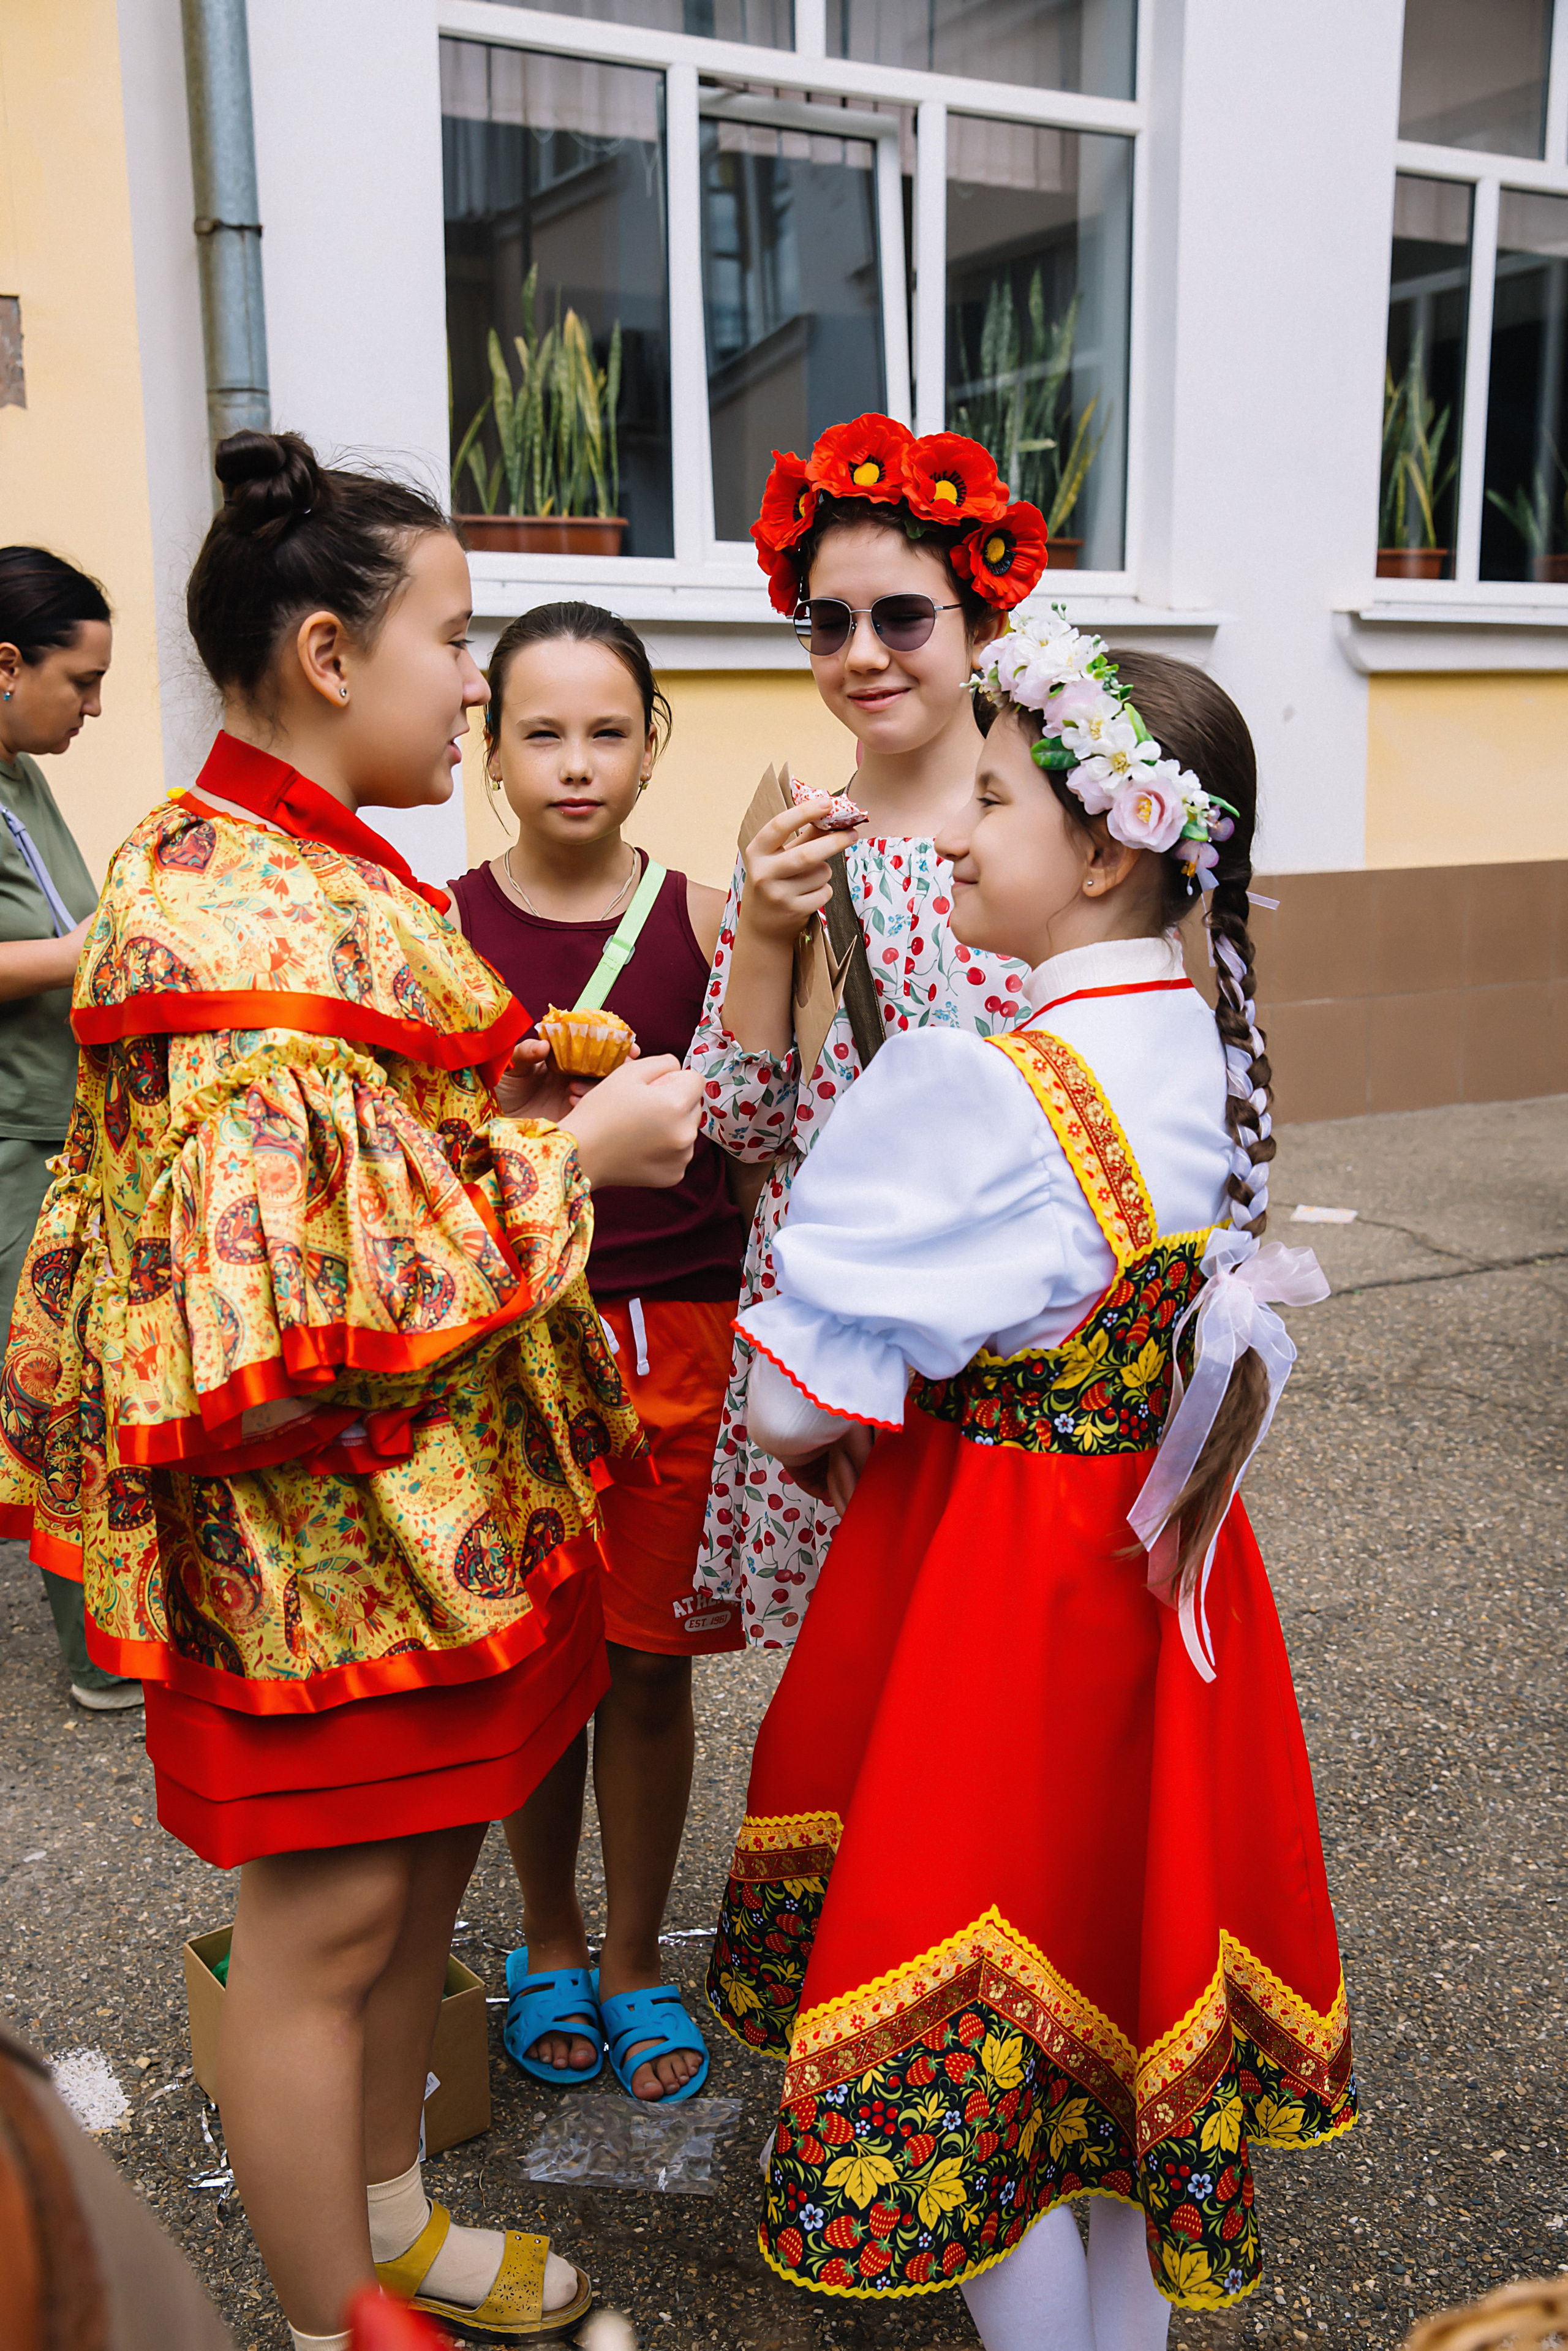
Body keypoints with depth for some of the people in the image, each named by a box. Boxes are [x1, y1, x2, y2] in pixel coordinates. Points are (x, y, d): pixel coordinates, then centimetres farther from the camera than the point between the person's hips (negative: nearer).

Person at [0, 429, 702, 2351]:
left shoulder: (312, 874, 10)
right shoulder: (234, 915, -23)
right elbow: (302, 1276, -28)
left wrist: (556, 1105, 12)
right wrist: (573, 1152, -19)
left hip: (422, 1494, 10)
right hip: (318, 1523, -10)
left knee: (418, 1867, 23)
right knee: (322, 1929, 8)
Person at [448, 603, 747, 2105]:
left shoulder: (702, 921, 0)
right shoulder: (436, 933, -2)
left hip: (680, 1334, 1)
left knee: (649, 1669, 9)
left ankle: (633, 1966, 30)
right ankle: (549, 1942, 36)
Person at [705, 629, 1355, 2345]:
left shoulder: (992, 1087, -25)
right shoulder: (1204, 1048, 0)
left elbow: (805, 1396, -20)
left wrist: (825, 1429, 2)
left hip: (996, 1564, -8)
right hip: (1156, 1538, 8)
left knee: (982, 2041, 10)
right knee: (1131, 1935, 24)